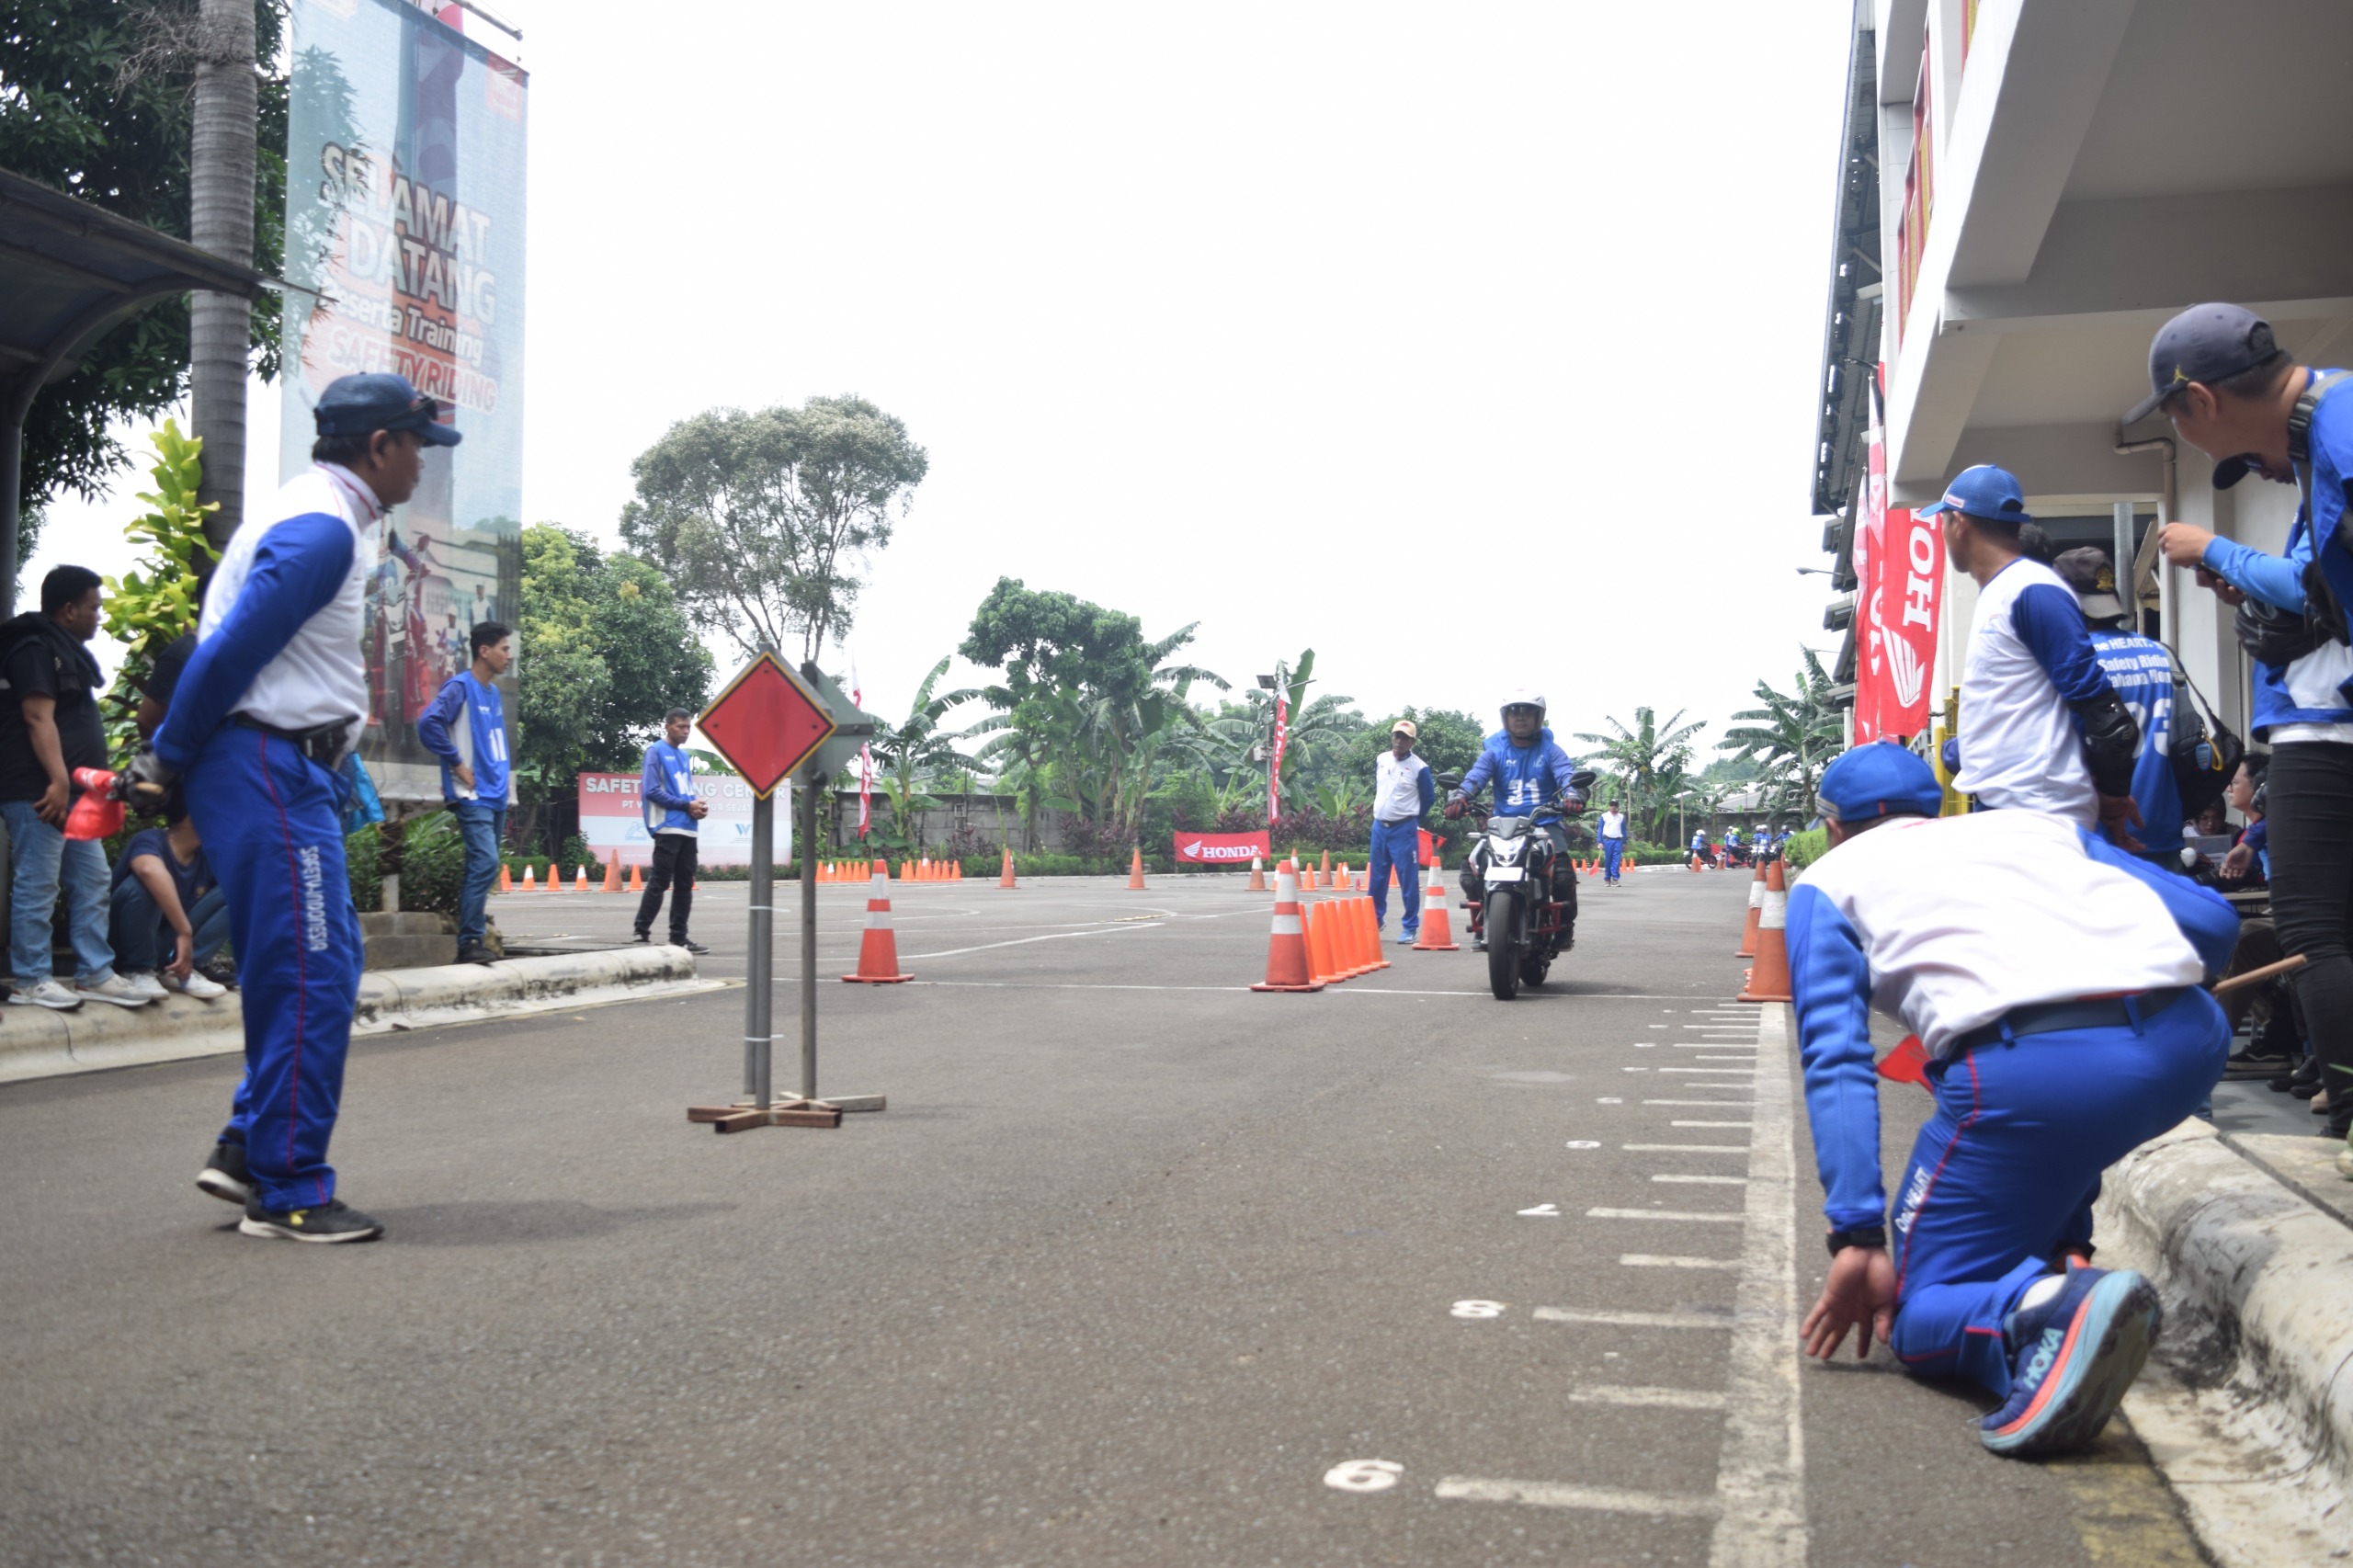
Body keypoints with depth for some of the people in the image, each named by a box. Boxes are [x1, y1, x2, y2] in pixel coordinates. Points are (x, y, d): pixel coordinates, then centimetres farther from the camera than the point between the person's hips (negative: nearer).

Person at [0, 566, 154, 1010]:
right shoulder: (36, 649, -9)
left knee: (92, 881, 9)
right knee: (37, 885, -6)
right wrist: (57, 780, -24)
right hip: (39, 789, -10)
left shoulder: (68, 651, 21)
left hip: (73, 790, 10)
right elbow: (39, 719, -17)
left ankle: (95, 975, 13)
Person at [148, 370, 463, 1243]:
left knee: (319, 969, 14)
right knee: (309, 979, -7)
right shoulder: (322, 530, -15)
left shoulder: (321, 518, 19)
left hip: (289, 772, 10)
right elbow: (230, 651, -18)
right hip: (270, 770, -10)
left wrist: (173, 761, 14)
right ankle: (286, 1193, 0)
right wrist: (171, 763, -7)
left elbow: (224, 646, 19)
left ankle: (247, 1148, 21)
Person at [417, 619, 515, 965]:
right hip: (473, 796, -9)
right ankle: (470, 942, -14)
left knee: (484, 868, 10)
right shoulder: (460, 687, -9)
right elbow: (428, 724, -22)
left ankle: (476, 939, 16)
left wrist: (505, 776, 14)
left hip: (497, 795, 9)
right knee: (485, 864, -17)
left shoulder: (494, 694, 17)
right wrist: (458, 765, -17)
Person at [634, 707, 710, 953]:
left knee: (685, 884, 8)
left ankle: (679, 937, 12)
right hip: (667, 828, -8)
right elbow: (652, 791, -12)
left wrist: (698, 804, 0)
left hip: (687, 829, 8)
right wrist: (686, 805, -14)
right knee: (659, 883, -9)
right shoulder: (656, 752, -4)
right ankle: (641, 933, -3)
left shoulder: (684, 756, 19)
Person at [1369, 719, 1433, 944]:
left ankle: (1410, 927, 2)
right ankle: (1375, 920, 27)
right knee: (1376, 878, 13)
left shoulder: (1419, 768, -9)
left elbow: (1428, 798, 3)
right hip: (1379, 826, 5)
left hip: (1404, 830, -5)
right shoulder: (1381, 760, 6)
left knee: (1408, 880, -4)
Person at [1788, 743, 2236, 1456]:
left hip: (2035, 1069, -5)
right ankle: (2061, 1253, 24)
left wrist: (1857, 1237, 4)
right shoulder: (2039, 822, 31)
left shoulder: (1829, 880, 21)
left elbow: (1836, 1062, 7)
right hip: (2190, 1047, 6)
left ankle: (2055, 1307, -21)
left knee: (1918, 1318, 9)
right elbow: (2211, 920, 19)